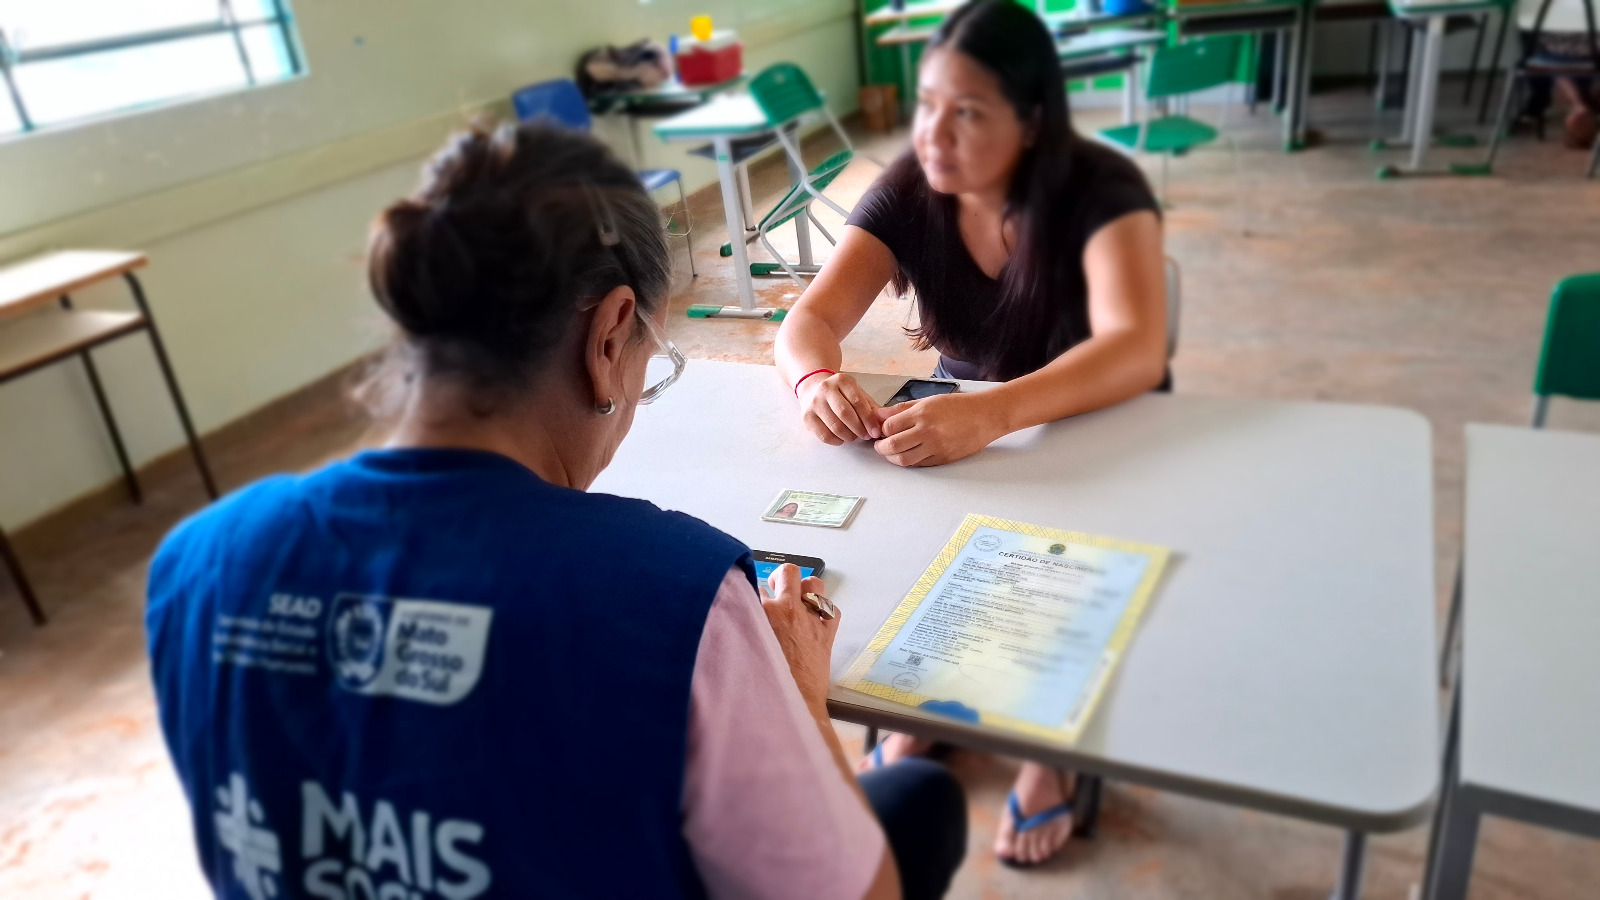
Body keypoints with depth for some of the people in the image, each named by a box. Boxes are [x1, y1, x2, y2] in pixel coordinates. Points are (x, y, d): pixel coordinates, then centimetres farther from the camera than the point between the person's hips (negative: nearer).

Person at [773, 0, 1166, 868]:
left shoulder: (1101, 189, -24)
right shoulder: (907, 190, -12)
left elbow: (1136, 349, -39)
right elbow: (809, 319, -19)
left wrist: (991, 413, -56)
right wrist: (817, 379, -44)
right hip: (958, 426, 4)